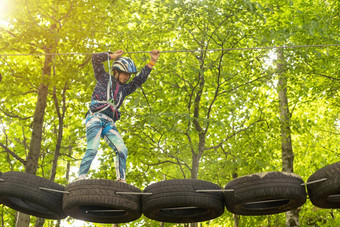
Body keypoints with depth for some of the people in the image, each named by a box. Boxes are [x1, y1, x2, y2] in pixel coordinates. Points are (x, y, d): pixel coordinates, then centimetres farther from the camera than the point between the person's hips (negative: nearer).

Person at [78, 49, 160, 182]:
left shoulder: (124, 89, 26)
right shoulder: (104, 78, 14)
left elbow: (140, 80, 21)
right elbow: (95, 59, 4)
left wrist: (152, 62, 16)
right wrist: (112, 56, 7)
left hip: (109, 123, 5)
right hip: (96, 117, -5)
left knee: (122, 150, -12)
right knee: (92, 150, -21)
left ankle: (121, 181, -10)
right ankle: (80, 179, -21)